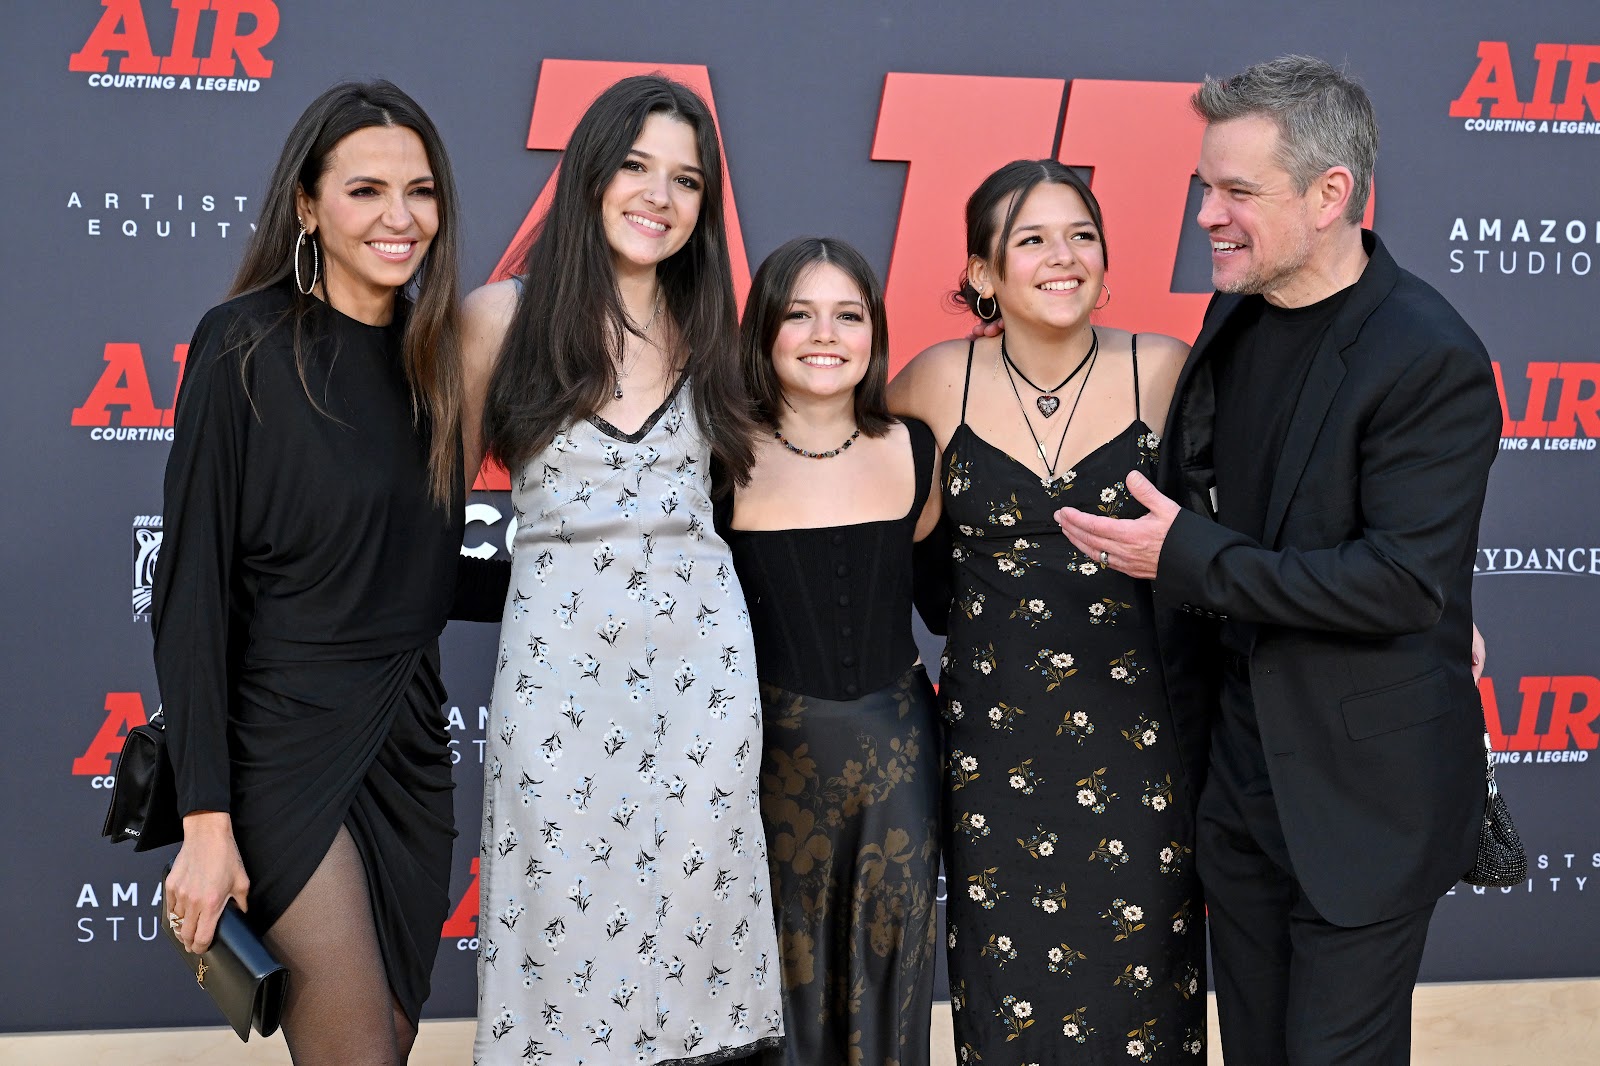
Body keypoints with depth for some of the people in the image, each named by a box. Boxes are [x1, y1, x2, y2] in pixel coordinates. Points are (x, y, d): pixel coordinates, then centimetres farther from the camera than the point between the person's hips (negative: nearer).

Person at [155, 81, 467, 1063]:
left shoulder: (431, 355, 6)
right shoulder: (247, 347, -11)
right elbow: (191, 589, -13)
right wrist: (206, 819, -16)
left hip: (409, 749, 6)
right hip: (286, 749, -6)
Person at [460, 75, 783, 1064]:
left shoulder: (707, 328, 9)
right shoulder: (503, 316, 1)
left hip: (702, 657, 2)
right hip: (559, 658, -2)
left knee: (690, 921, 5)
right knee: (565, 924, 1)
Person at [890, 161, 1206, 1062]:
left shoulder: (1166, 372, -7)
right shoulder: (941, 381, -3)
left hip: (1138, 726, -1)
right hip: (995, 735, 1)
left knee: (1139, 985, 7)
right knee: (1008, 991, 9)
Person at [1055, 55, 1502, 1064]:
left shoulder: (1433, 361, -20)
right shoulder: (1236, 313, 4)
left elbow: (1405, 580, -24)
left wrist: (1193, 557, -21)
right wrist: (1193, 674, 12)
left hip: (1365, 794, -7)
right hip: (1242, 764, 7)